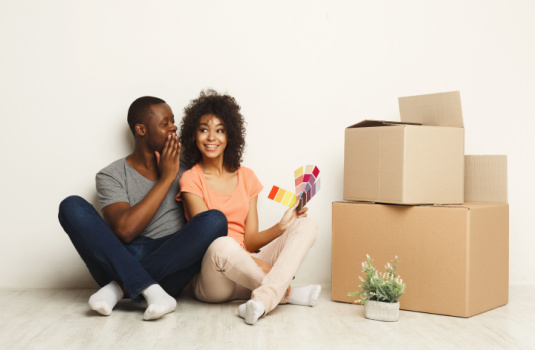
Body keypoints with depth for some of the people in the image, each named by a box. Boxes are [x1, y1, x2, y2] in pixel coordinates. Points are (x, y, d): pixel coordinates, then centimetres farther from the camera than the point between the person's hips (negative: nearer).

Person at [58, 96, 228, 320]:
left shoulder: (184, 170, 16)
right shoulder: (111, 175, 6)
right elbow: (125, 230, -12)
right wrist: (166, 179, -7)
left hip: (171, 264, 1)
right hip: (122, 262, -1)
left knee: (215, 220, -25)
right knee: (72, 207, -20)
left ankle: (121, 286, -23)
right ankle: (150, 291, -33)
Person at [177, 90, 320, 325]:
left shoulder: (246, 177, 15)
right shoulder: (192, 179, 1)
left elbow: (250, 241, 9)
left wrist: (281, 227, -11)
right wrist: (257, 263, -20)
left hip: (247, 270, 5)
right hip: (213, 280, -5)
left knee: (306, 226, -14)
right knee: (223, 246, -40)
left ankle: (264, 298, -37)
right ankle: (286, 294, -16)